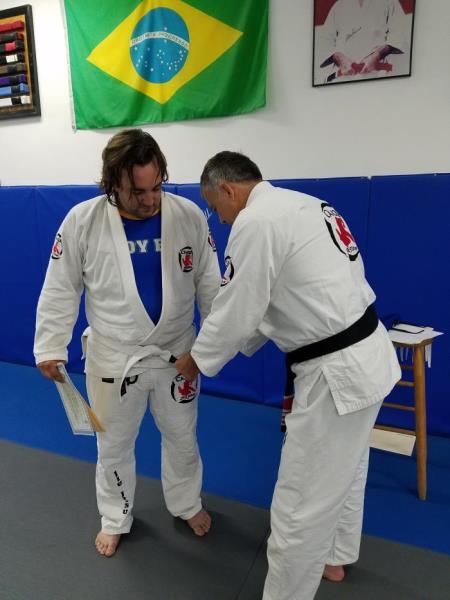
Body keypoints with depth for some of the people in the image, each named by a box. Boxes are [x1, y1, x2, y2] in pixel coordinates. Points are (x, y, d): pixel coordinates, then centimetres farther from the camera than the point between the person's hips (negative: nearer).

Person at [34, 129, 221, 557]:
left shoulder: (189, 215, -10)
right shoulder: (82, 221, -14)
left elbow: (208, 281, -1)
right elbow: (60, 290, -5)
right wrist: (50, 347, -4)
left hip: (177, 352, 1)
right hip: (113, 357, -1)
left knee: (182, 437, 20)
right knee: (114, 445, 18)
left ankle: (186, 505, 48)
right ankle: (115, 519, 45)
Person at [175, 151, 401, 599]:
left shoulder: (256, 221, -17)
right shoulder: (302, 205, 14)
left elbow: (235, 310, -12)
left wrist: (197, 360, 6)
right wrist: (239, 345, 20)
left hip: (337, 372, -11)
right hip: (366, 354, 11)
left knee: (301, 506, 5)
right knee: (344, 470, 28)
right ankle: (333, 559, 52)